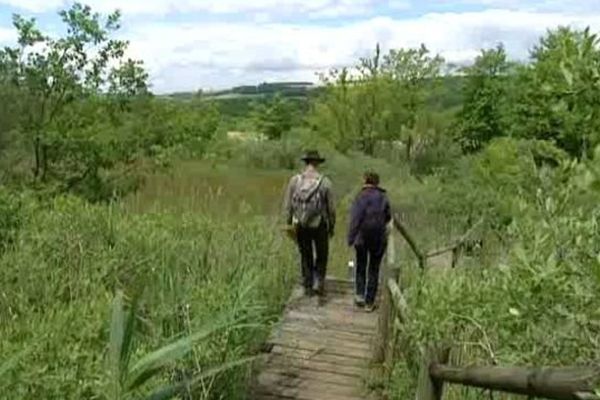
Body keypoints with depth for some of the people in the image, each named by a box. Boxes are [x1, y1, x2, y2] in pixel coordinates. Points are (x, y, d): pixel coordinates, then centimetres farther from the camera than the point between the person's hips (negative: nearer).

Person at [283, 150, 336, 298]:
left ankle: (308, 286, 21)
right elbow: (331, 208, -4)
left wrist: (289, 223, 11)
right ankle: (318, 282, 6)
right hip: (319, 225, -2)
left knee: (305, 256, 15)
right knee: (321, 256, 16)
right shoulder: (325, 182, -9)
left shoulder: (295, 180, -4)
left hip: (300, 225, 2)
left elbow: (287, 205, -1)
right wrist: (332, 227, 8)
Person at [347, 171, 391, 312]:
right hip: (379, 237, 2)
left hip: (363, 236, -2)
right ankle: (369, 302, 11)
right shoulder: (383, 197, 2)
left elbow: (355, 218, -15)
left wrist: (351, 238, -13)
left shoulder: (361, 196, -9)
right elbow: (388, 217, 9)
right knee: (374, 269, 9)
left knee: (361, 266, 17)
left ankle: (359, 294, 7)